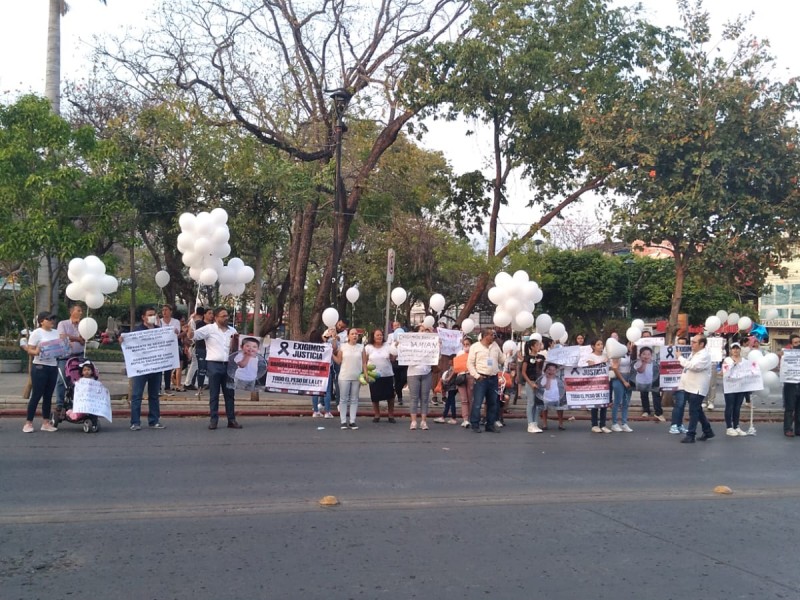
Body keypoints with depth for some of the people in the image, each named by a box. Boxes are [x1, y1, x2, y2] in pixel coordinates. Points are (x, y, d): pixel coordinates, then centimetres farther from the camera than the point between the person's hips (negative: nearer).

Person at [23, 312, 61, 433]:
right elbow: (29, 350, -9)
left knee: (48, 396, 9)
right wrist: (36, 352, -29)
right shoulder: (37, 333, -5)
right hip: (40, 367, -6)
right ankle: (28, 423, 1)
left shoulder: (56, 333, 11)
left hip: (53, 367, 6)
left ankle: (46, 422, 15)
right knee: (36, 395, -5)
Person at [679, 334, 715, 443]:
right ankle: (708, 431, 27)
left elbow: (693, 366, -27)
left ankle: (690, 435, -2)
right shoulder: (693, 353, 15)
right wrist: (681, 383, 19)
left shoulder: (704, 355, -14)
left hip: (697, 388, -9)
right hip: (689, 387, 9)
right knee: (698, 411, 16)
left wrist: (680, 358, -17)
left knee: (694, 412, -6)